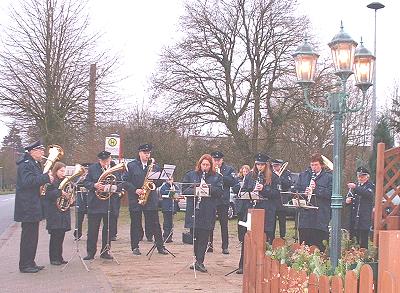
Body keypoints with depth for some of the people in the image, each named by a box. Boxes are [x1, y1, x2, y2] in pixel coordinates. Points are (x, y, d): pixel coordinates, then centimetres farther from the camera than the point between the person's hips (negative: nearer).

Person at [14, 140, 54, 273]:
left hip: (34, 206, 10)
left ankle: (30, 262, 21)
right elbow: (27, 181, -28)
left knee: (32, 236, 14)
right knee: (28, 236, -5)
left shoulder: (35, 164, 18)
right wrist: (46, 177, -26)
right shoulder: (25, 164, -14)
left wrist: (48, 177, 3)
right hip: (27, 207, -10)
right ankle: (25, 265, 2)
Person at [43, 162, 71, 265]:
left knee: (61, 236, 8)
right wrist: (60, 192, -25)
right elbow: (48, 194, -20)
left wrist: (70, 197, 3)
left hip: (64, 213, 7)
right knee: (55, 236, -4)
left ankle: (59, 257, 15)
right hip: (54, 213, -7)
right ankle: (53, 258, 2)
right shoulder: (51, 181, -7)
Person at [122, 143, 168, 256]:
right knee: (135, 224, 5)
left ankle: (160, 247, 7)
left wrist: (155, 183, -10)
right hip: (135, 199, -2)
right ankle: (135, 247, 14)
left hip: (151, 200, 2)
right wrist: (135, 190, -14)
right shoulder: (131, 166, 2)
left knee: (155, 224, 2)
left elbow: (160, 181, 12)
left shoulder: (154, 166, 11)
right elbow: (125, 181, -3)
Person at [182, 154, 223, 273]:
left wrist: (209, 188, -15)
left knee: (204, 237, -3)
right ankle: (199, 261, 15)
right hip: (193, 210, 1)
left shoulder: (216, 177, 9)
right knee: (195, 236, 4)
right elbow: (184, 189, 5)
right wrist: (194, 190, -13)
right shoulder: (190, 175, 9)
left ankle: (199, 261, -1)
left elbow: (220, 192, 0)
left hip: (208, 212, -1)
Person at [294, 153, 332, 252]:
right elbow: (295, 190, 11)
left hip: (321, 217, -3)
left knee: (319, 245, -1)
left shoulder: (329, 177, 3)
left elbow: (331, 193, -7)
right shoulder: (303, 175, 14)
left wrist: (316, 189, -15)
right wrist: (304, 193, -8)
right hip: (305, 216, 3)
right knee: (304, 244, 5)